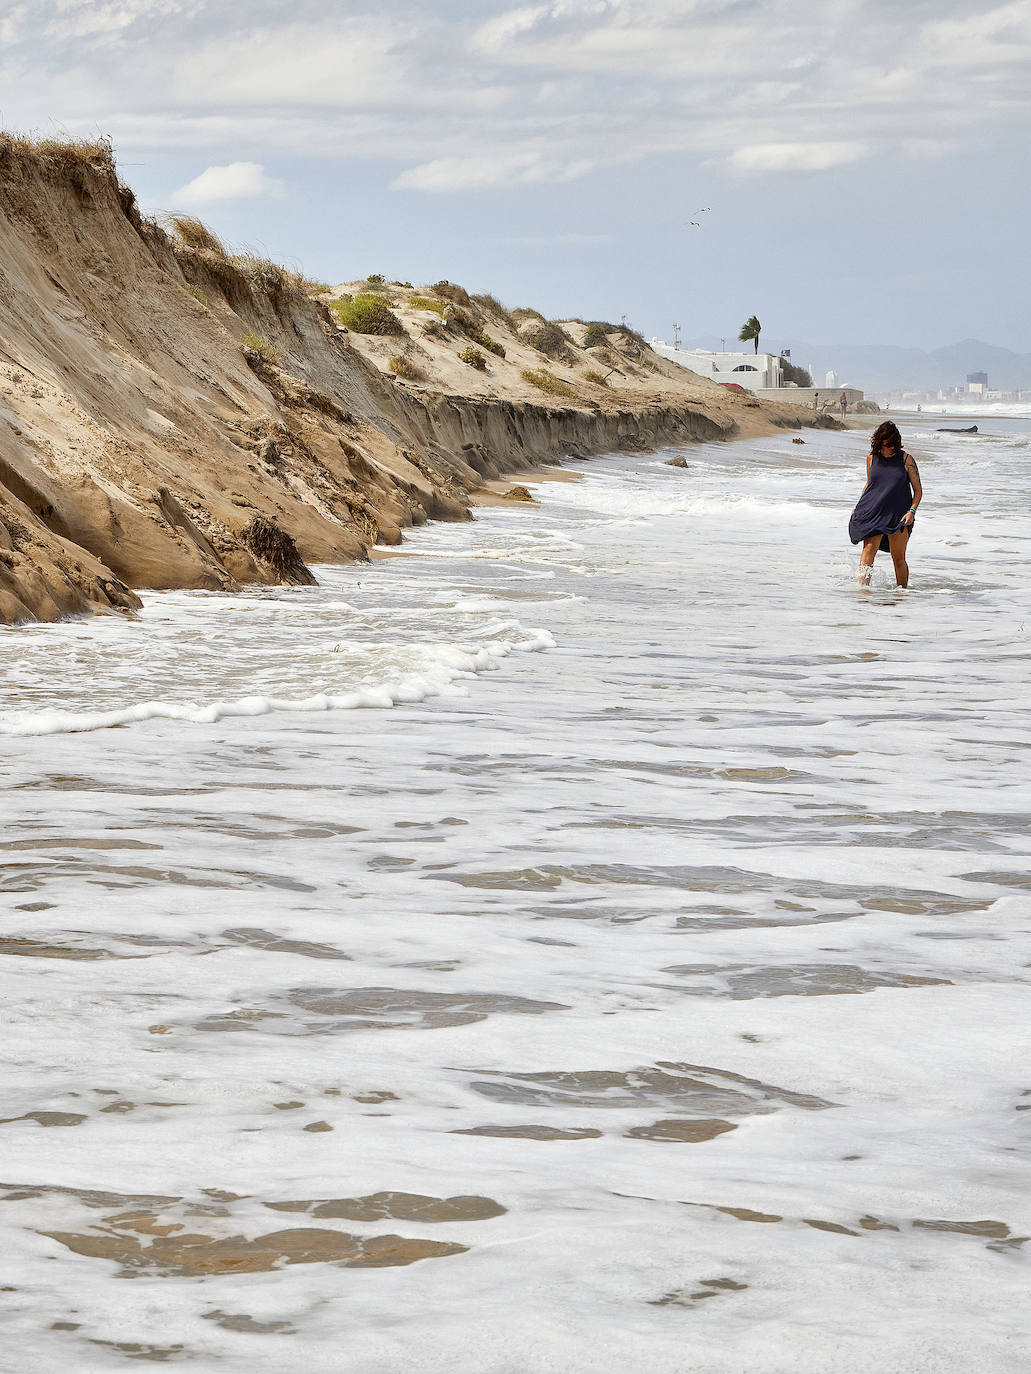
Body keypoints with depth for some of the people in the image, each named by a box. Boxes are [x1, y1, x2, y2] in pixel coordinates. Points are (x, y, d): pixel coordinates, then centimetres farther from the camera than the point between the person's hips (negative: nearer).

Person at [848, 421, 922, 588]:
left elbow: (918, 490, 3)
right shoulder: (872, 457, 8)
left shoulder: (906, 459, -1)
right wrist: (859, 507, 14)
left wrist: (912, 511, -10)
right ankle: (862, 587, -25)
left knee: (899, 559, 0)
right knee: (869, 549, -18)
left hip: (898, 515, -1)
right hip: (873, 512, 1)